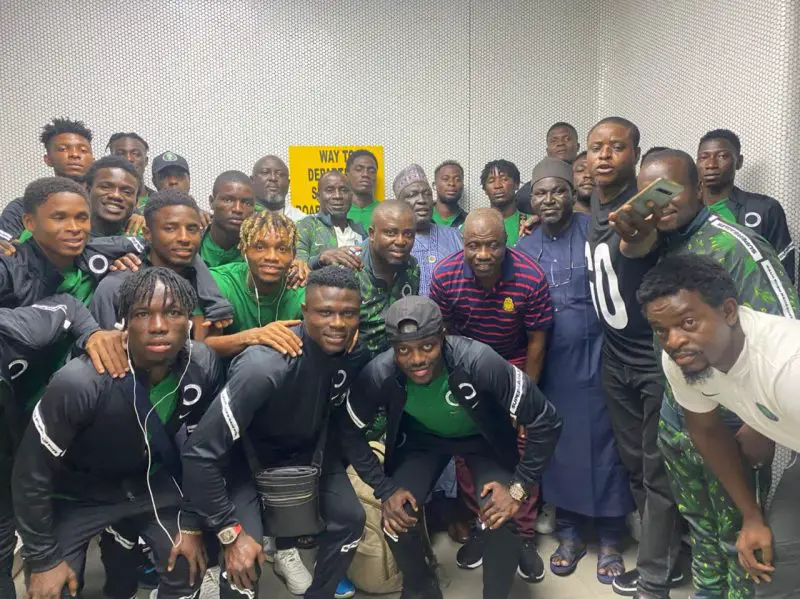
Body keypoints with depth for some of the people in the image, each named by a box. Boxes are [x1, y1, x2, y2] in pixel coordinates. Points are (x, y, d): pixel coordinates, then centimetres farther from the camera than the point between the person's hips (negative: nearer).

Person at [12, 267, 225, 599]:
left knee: (188, 572, 2)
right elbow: (31, 474, -20)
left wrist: (191, 523, -4)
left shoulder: (204, 367, -24)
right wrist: (43, 559, -10)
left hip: (152, 479, 3)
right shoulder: (79, 382, -35)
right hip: (79, 489, -2)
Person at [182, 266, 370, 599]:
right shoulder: (264, 366, -39)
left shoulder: (356, 355, -19)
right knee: (243, 555, -20)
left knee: (351, 518, -4)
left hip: (307, 450, 5)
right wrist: (230, 532, -29)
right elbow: (199, 454, -35)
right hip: (248, 456, -5)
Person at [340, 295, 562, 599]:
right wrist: (385, 490, -14)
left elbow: (545, 422, -28)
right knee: (397, 520, -14)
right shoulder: (379, 374, -30)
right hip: (421, 439, 2)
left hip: (484, 439, -2)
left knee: (501, 520, -22)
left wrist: (518, 488, -24)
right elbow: (349, 435, -12)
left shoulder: (480, 362, -38)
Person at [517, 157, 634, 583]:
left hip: (595, 359, -3)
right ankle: (569, 534, 32)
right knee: (559, 446, 13)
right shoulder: (524, 248, 6)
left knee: (603, 446, 6)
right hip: (549, 365, 3)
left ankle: (609, 540, 27)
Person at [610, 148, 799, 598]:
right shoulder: (660, 246, 1)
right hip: (676, 425, 6)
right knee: (702, 530, 24)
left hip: (729, 431, -5)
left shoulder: (735, 245, -18)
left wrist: (753, 434, -21)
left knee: (739, 540, 14)